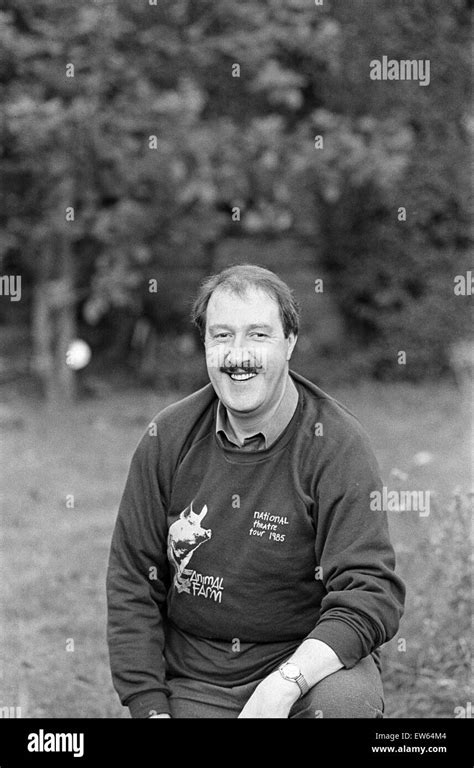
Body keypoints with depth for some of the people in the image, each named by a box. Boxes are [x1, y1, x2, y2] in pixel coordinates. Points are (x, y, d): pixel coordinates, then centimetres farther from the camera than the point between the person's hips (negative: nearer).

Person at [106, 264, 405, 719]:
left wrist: (283, 685, -30)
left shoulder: (336, 444, -11)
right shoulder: (168, 439, -1)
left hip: (310, 659, -2)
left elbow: (372, 594, -17)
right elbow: (132, 583, 4)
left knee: (347, 701, -32)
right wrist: (150, 707, -5)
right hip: (192, 681, 2)